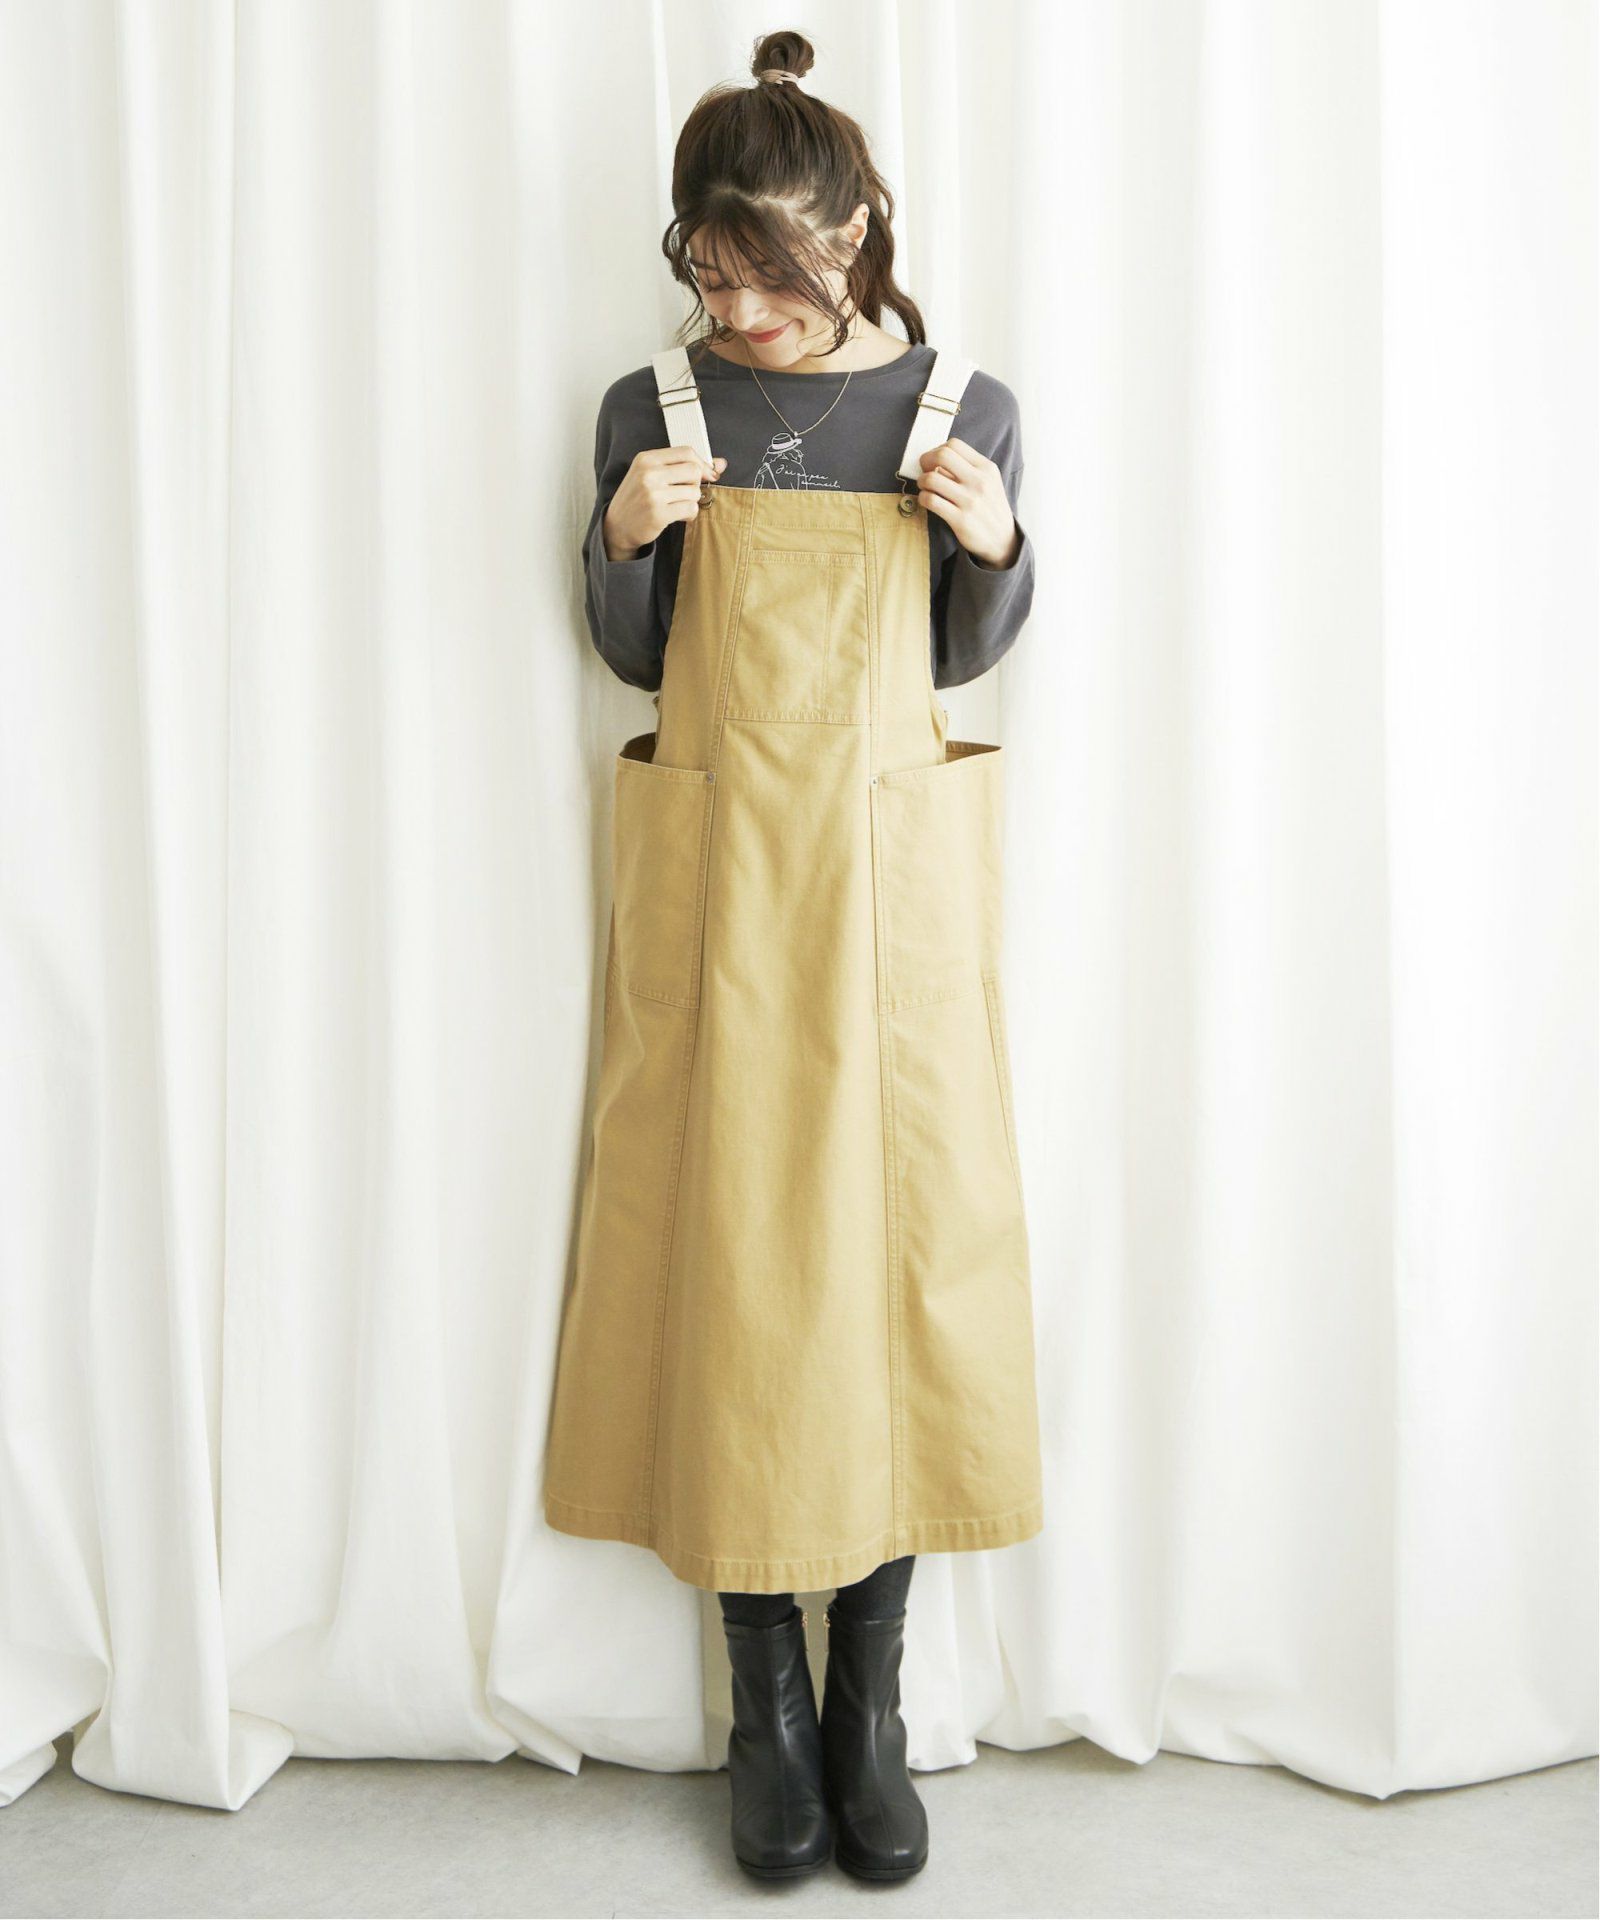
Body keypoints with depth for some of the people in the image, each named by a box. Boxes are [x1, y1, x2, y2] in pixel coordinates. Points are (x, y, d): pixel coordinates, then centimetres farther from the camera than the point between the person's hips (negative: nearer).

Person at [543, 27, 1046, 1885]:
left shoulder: (962, 409, 4)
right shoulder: (651, 410, 4)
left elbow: (965, 658, 9)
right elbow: (633, 659, 9)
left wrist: (996, 545, -9)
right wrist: (622, 541, -10)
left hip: (892, 880, 0)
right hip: (716, 881, 0)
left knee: (905, 1251, 2)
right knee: (730, 1257, 2)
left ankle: (870, 1695, 20)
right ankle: (768, 1701, 19)